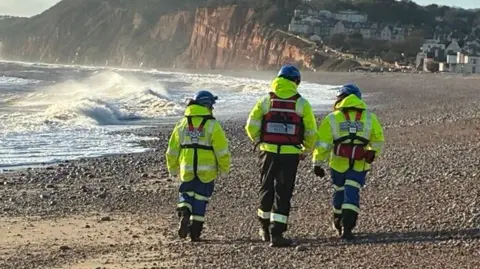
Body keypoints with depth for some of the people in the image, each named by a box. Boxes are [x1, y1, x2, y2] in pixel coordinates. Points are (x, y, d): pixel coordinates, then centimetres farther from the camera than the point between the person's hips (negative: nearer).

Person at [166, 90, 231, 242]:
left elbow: (172, 150, 10)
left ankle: (184, 213, -14)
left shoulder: (182, 124, 6)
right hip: (206, 171, -2)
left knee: (186, 194, 17)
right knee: (200, 198, 7)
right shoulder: (212, 125, -7)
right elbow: (222, 151, -8)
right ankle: (195, 232, 9)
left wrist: (173, 169, 22)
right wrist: (224, 169, 6)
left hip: (187, 169, 2)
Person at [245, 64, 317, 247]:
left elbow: (251, 126, -1)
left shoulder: (266, 101, 2)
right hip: (290, 154, -2)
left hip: (269, 152, 2)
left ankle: (265, 228, 31)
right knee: (283, 193, 2)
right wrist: (307, 150, 16)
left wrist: (259, 142, 18)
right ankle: (276, 234, -3)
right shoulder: (301, 103, -2)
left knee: (267, 189, 18)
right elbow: (311, 131, -1)